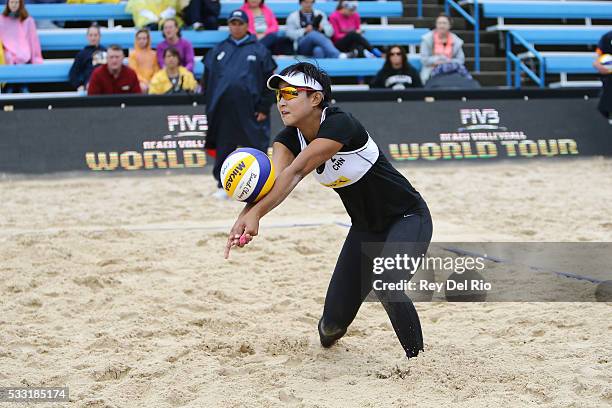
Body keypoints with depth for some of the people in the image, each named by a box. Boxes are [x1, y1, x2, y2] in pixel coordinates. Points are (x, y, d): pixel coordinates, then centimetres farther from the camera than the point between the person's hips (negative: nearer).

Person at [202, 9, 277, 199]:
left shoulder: (259, 50, 5)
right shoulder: (218, 50, 12)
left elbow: (269, 82, 2)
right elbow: (207, 80, 14)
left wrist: (264, 108, -4)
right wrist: (210, 107, 7)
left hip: (250, 110, -2)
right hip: (224, 110, 2)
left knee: (256, 146, 0)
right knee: (223, 149, 4)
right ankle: (223, 186, 12)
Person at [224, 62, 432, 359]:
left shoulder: (339, 124, -29)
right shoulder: (288, 139, -8)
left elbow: (296, 171, -41)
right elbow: (274, 179, -27)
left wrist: (255, 213, -52)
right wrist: (246, 217, -48)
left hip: (408, 219, -7)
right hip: (365, 228, 7)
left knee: (385, 286, -33)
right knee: (335, 319, 4)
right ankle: (329, 332, 41)